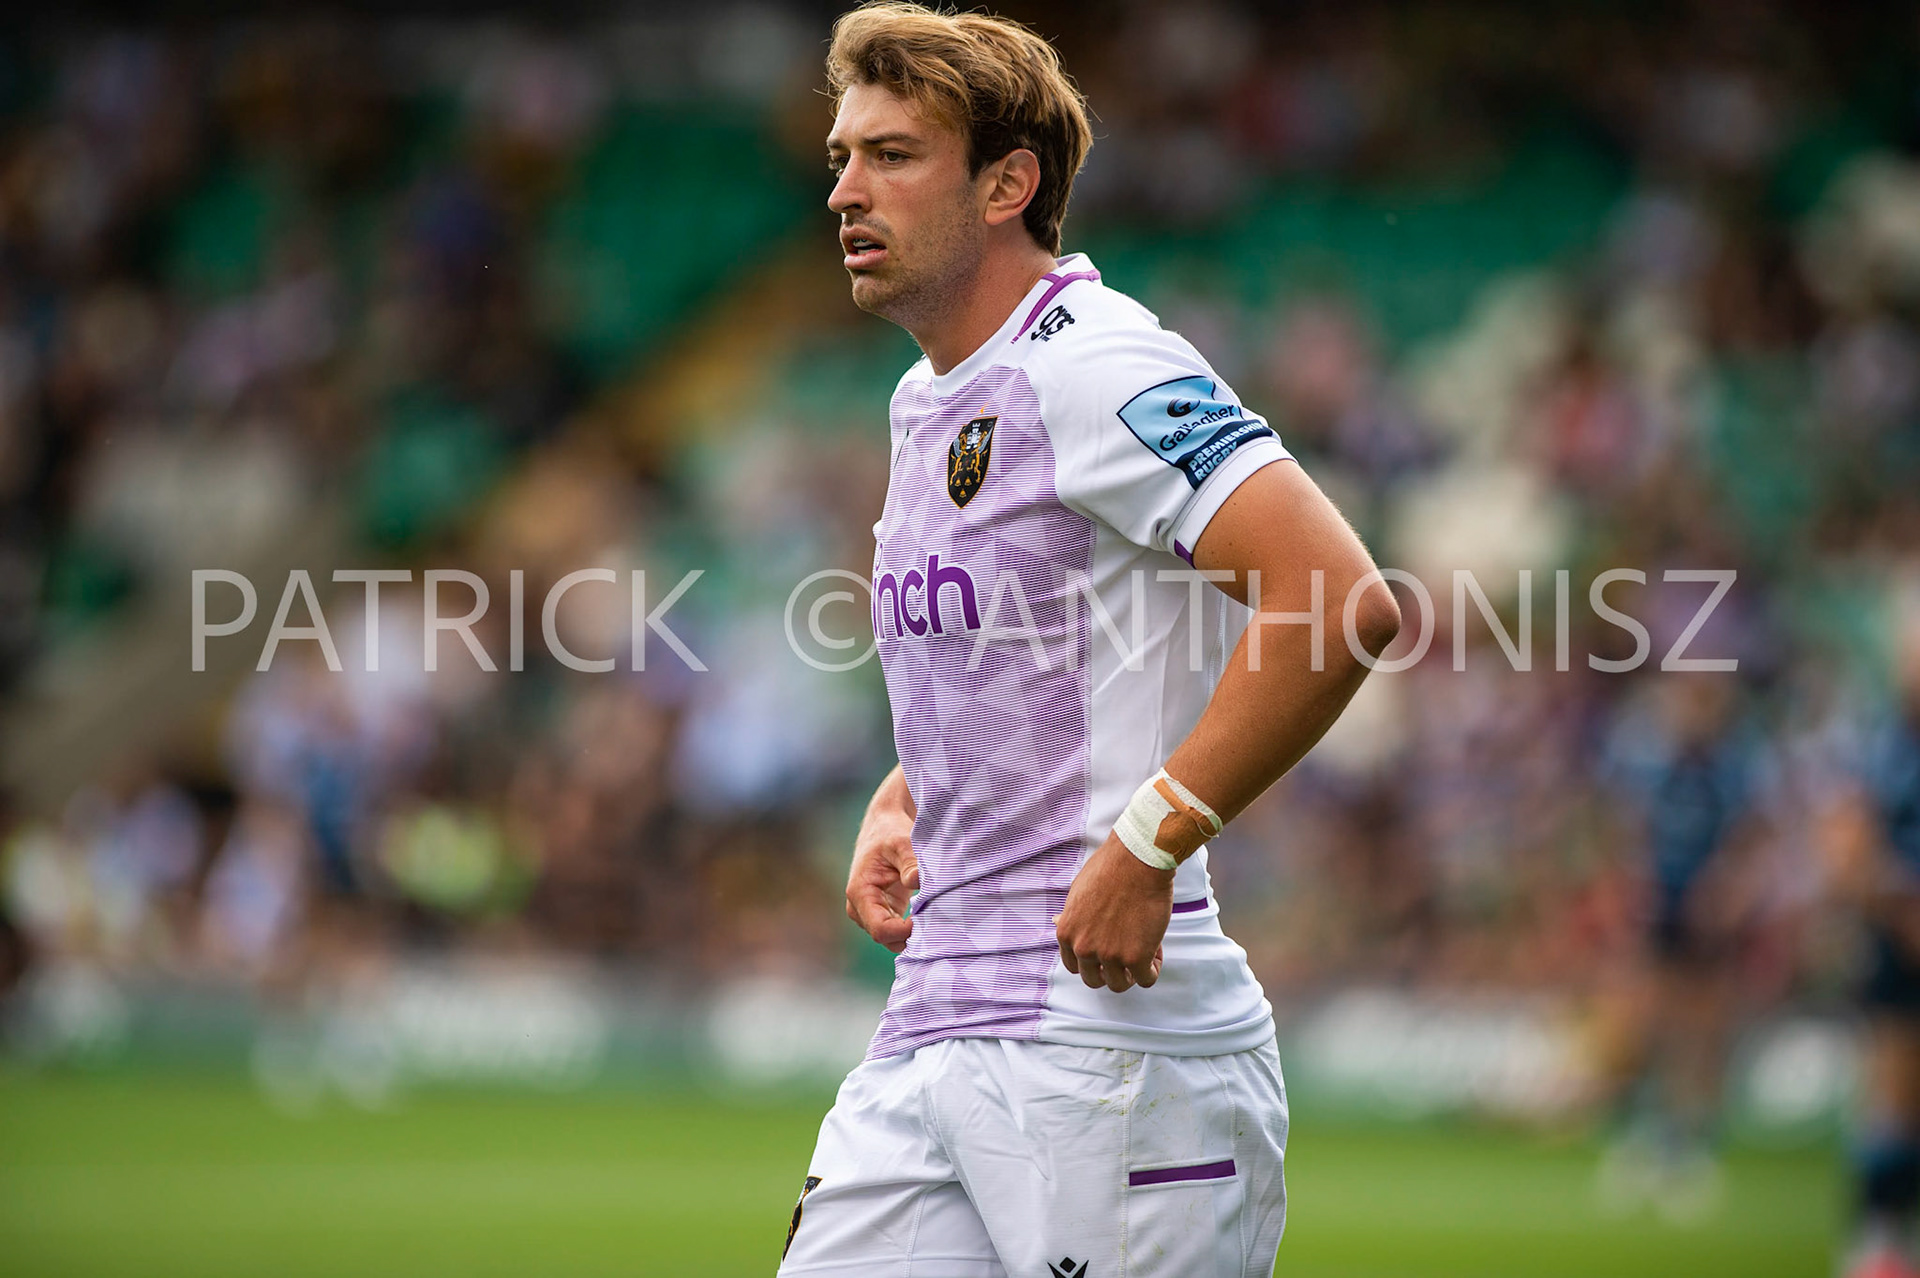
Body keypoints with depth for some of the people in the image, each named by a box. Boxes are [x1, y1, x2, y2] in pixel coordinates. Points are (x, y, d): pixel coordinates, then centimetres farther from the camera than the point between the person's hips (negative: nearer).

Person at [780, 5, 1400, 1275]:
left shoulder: (1094, 371, -11)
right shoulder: (927, 402, 18)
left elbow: (1348, 605, -23)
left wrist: (1149, 847, -23)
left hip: (1112, 1026, -8)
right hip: (932, 1034, 9)